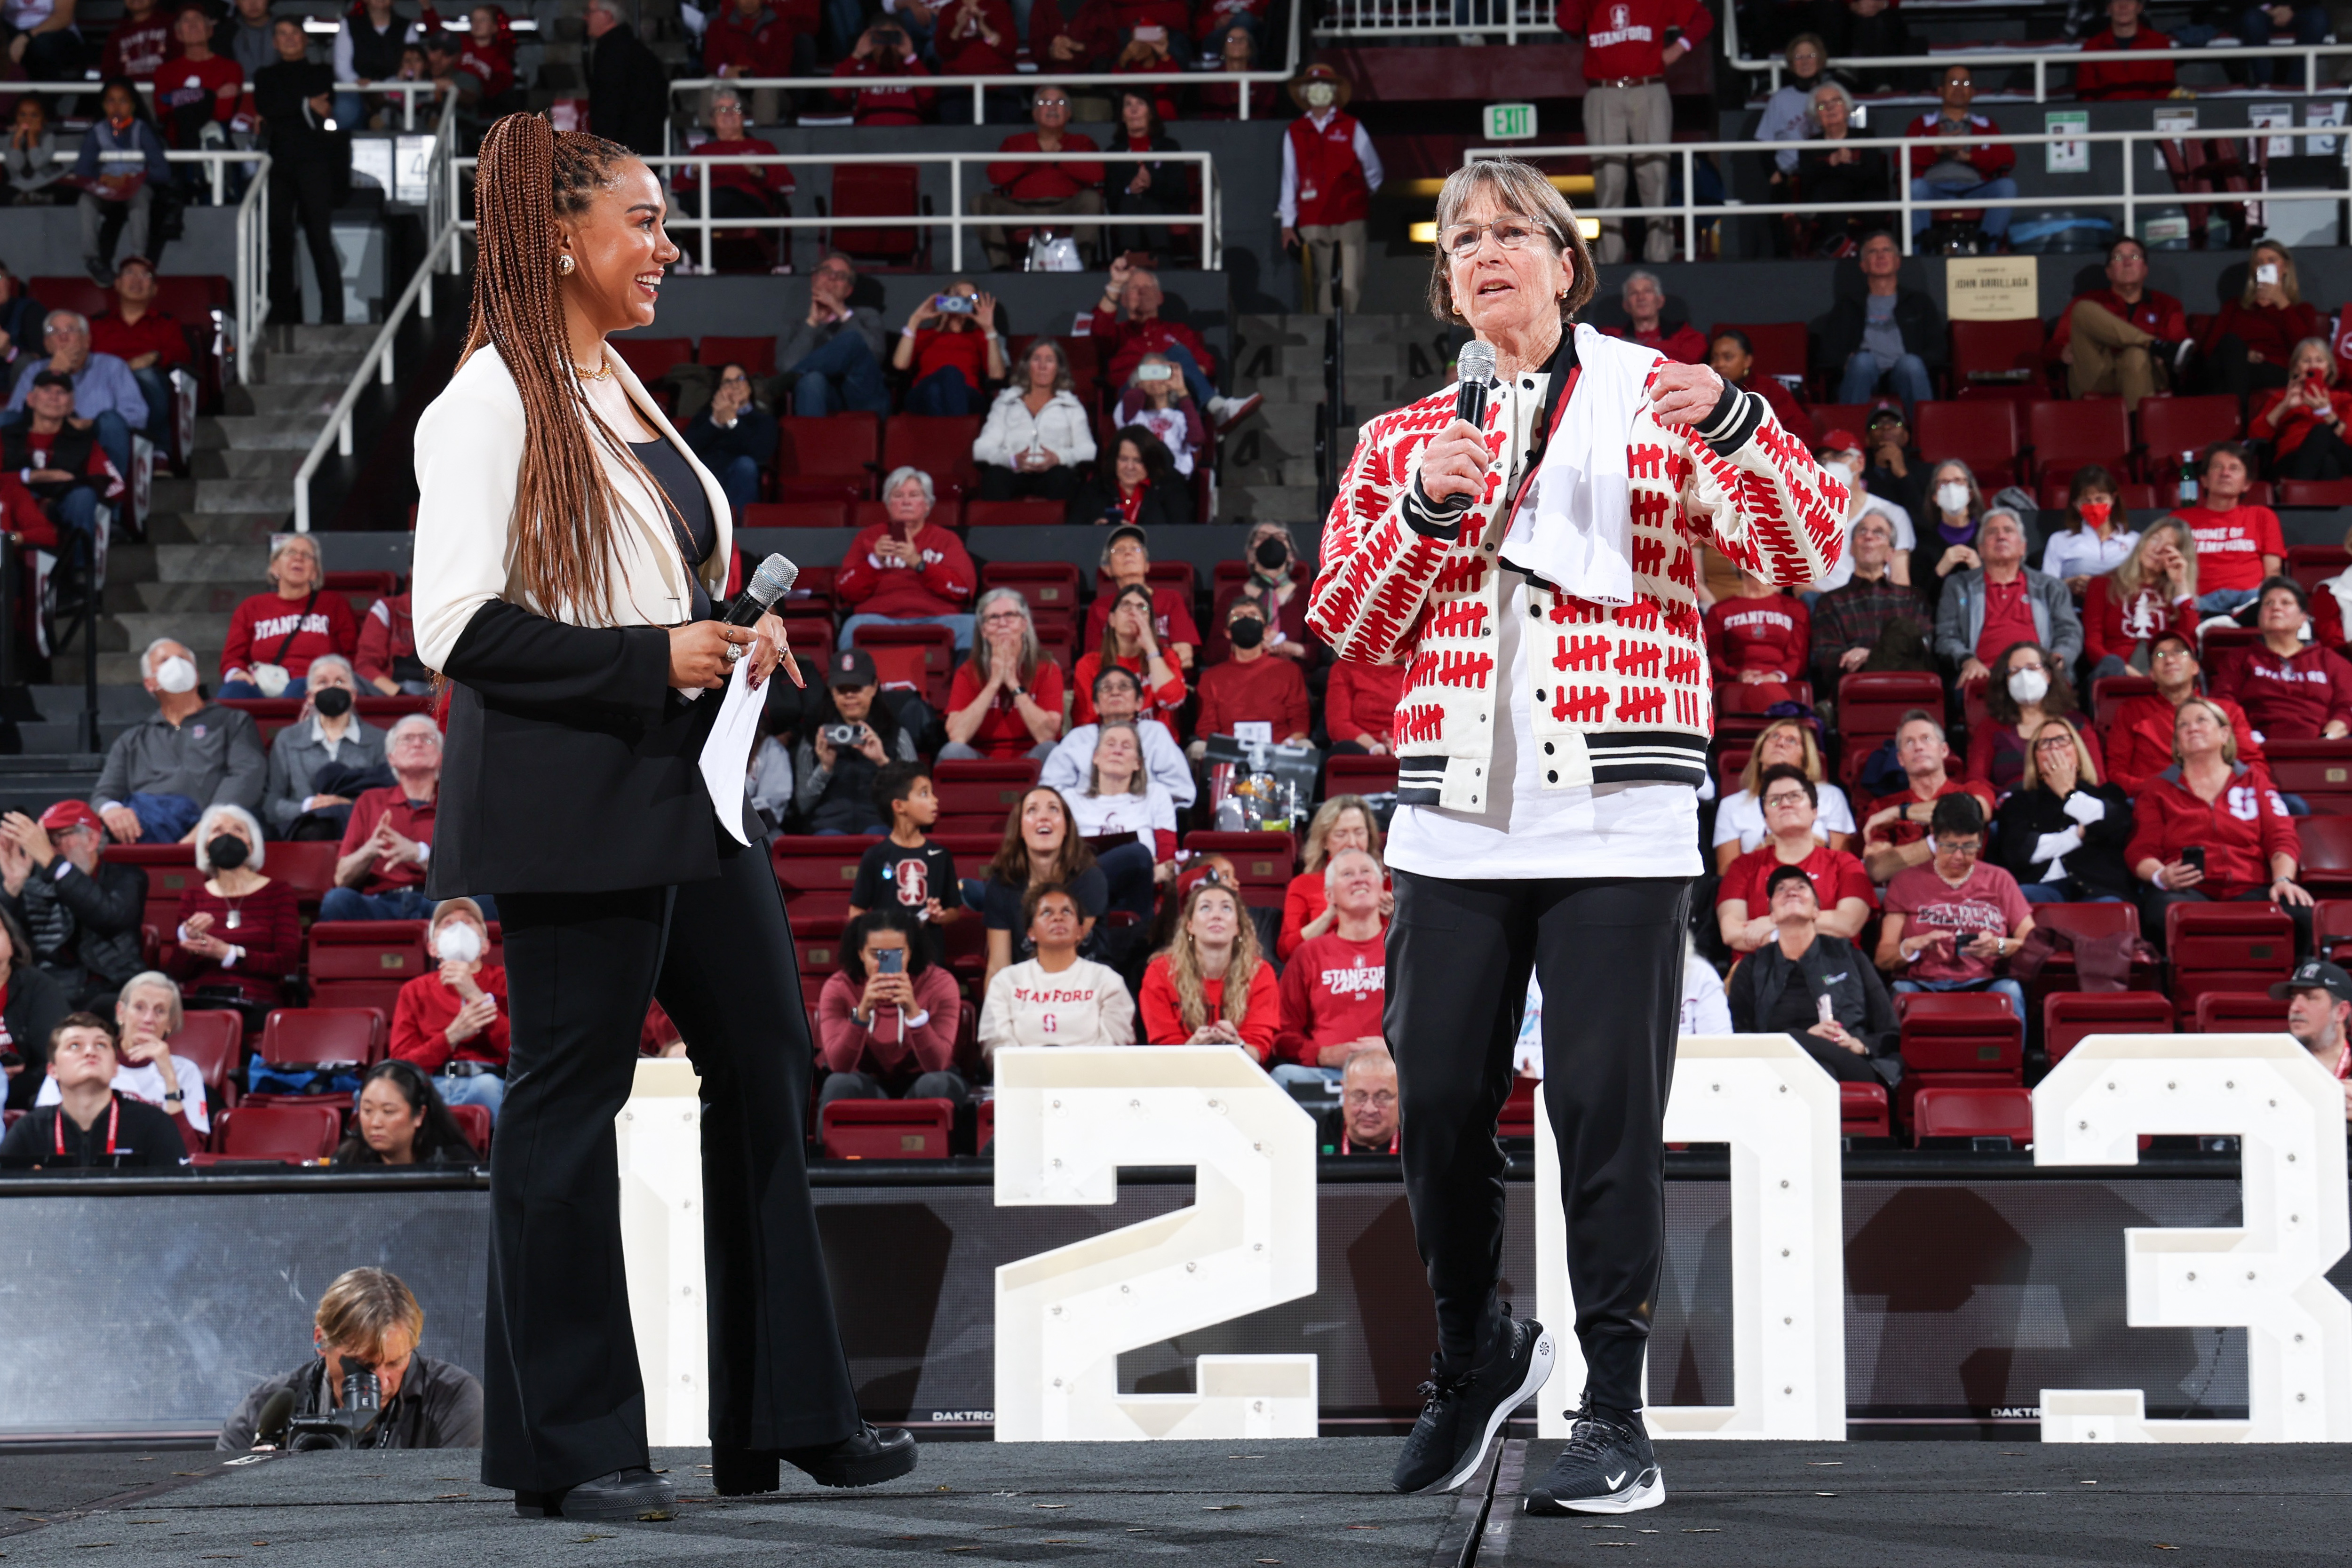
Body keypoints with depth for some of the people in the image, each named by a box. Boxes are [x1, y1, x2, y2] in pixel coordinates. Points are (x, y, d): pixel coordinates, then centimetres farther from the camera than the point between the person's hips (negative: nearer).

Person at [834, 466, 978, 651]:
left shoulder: (946, 539, 19)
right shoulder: (868, 538, 21)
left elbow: (964, 589, 1)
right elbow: (845, 592, 10)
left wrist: (919, 564, -11)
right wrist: (875, 561, -6)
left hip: (935, 617, 0)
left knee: (972, 627, -32)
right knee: (857, 626, -34)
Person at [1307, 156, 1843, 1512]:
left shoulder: (1655, 407, 7)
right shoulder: (1404, 439, 15)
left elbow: (1813, 550, -2)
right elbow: (1349, 630, 8)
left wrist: (1737, 427, -19)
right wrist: (1424, 508, -8)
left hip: (1619, 823, -3)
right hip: (1454, 823, 3)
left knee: (1607, 1107, -7)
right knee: (1440, 1104, 4)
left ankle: (1618, 1414, -1)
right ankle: (1476, 1352, 27)